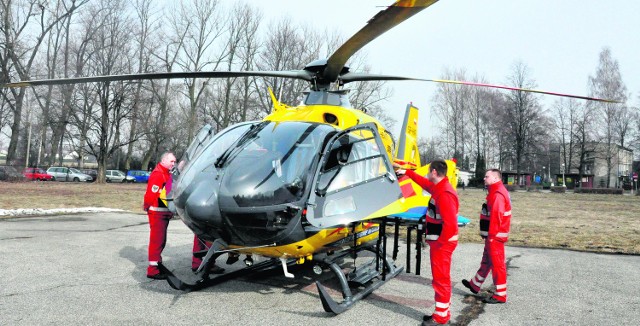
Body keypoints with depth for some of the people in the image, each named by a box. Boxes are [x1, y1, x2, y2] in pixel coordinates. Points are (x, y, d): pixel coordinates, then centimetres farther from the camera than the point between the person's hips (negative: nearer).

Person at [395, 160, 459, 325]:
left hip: (442, 244, -10)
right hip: (440, 242, 10)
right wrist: (406, 172, 34)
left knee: (440, 279, -2)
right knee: (442, 278, 17)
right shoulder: (438, 187, 8)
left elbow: (450, 224, -28)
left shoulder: (444, 194, -23)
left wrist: (437, 243, -20)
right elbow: (423, 182, 30)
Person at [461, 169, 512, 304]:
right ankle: (475, 285, 35)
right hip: (492, 235, 11)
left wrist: (491, 235, -23)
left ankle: (500, 295, 5)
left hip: (495, 236, -11)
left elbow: (496, 216, -24)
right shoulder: (495, 192, 15)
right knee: (486, 261, 21)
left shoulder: (498, 194, -19)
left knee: (497, 263, -3)